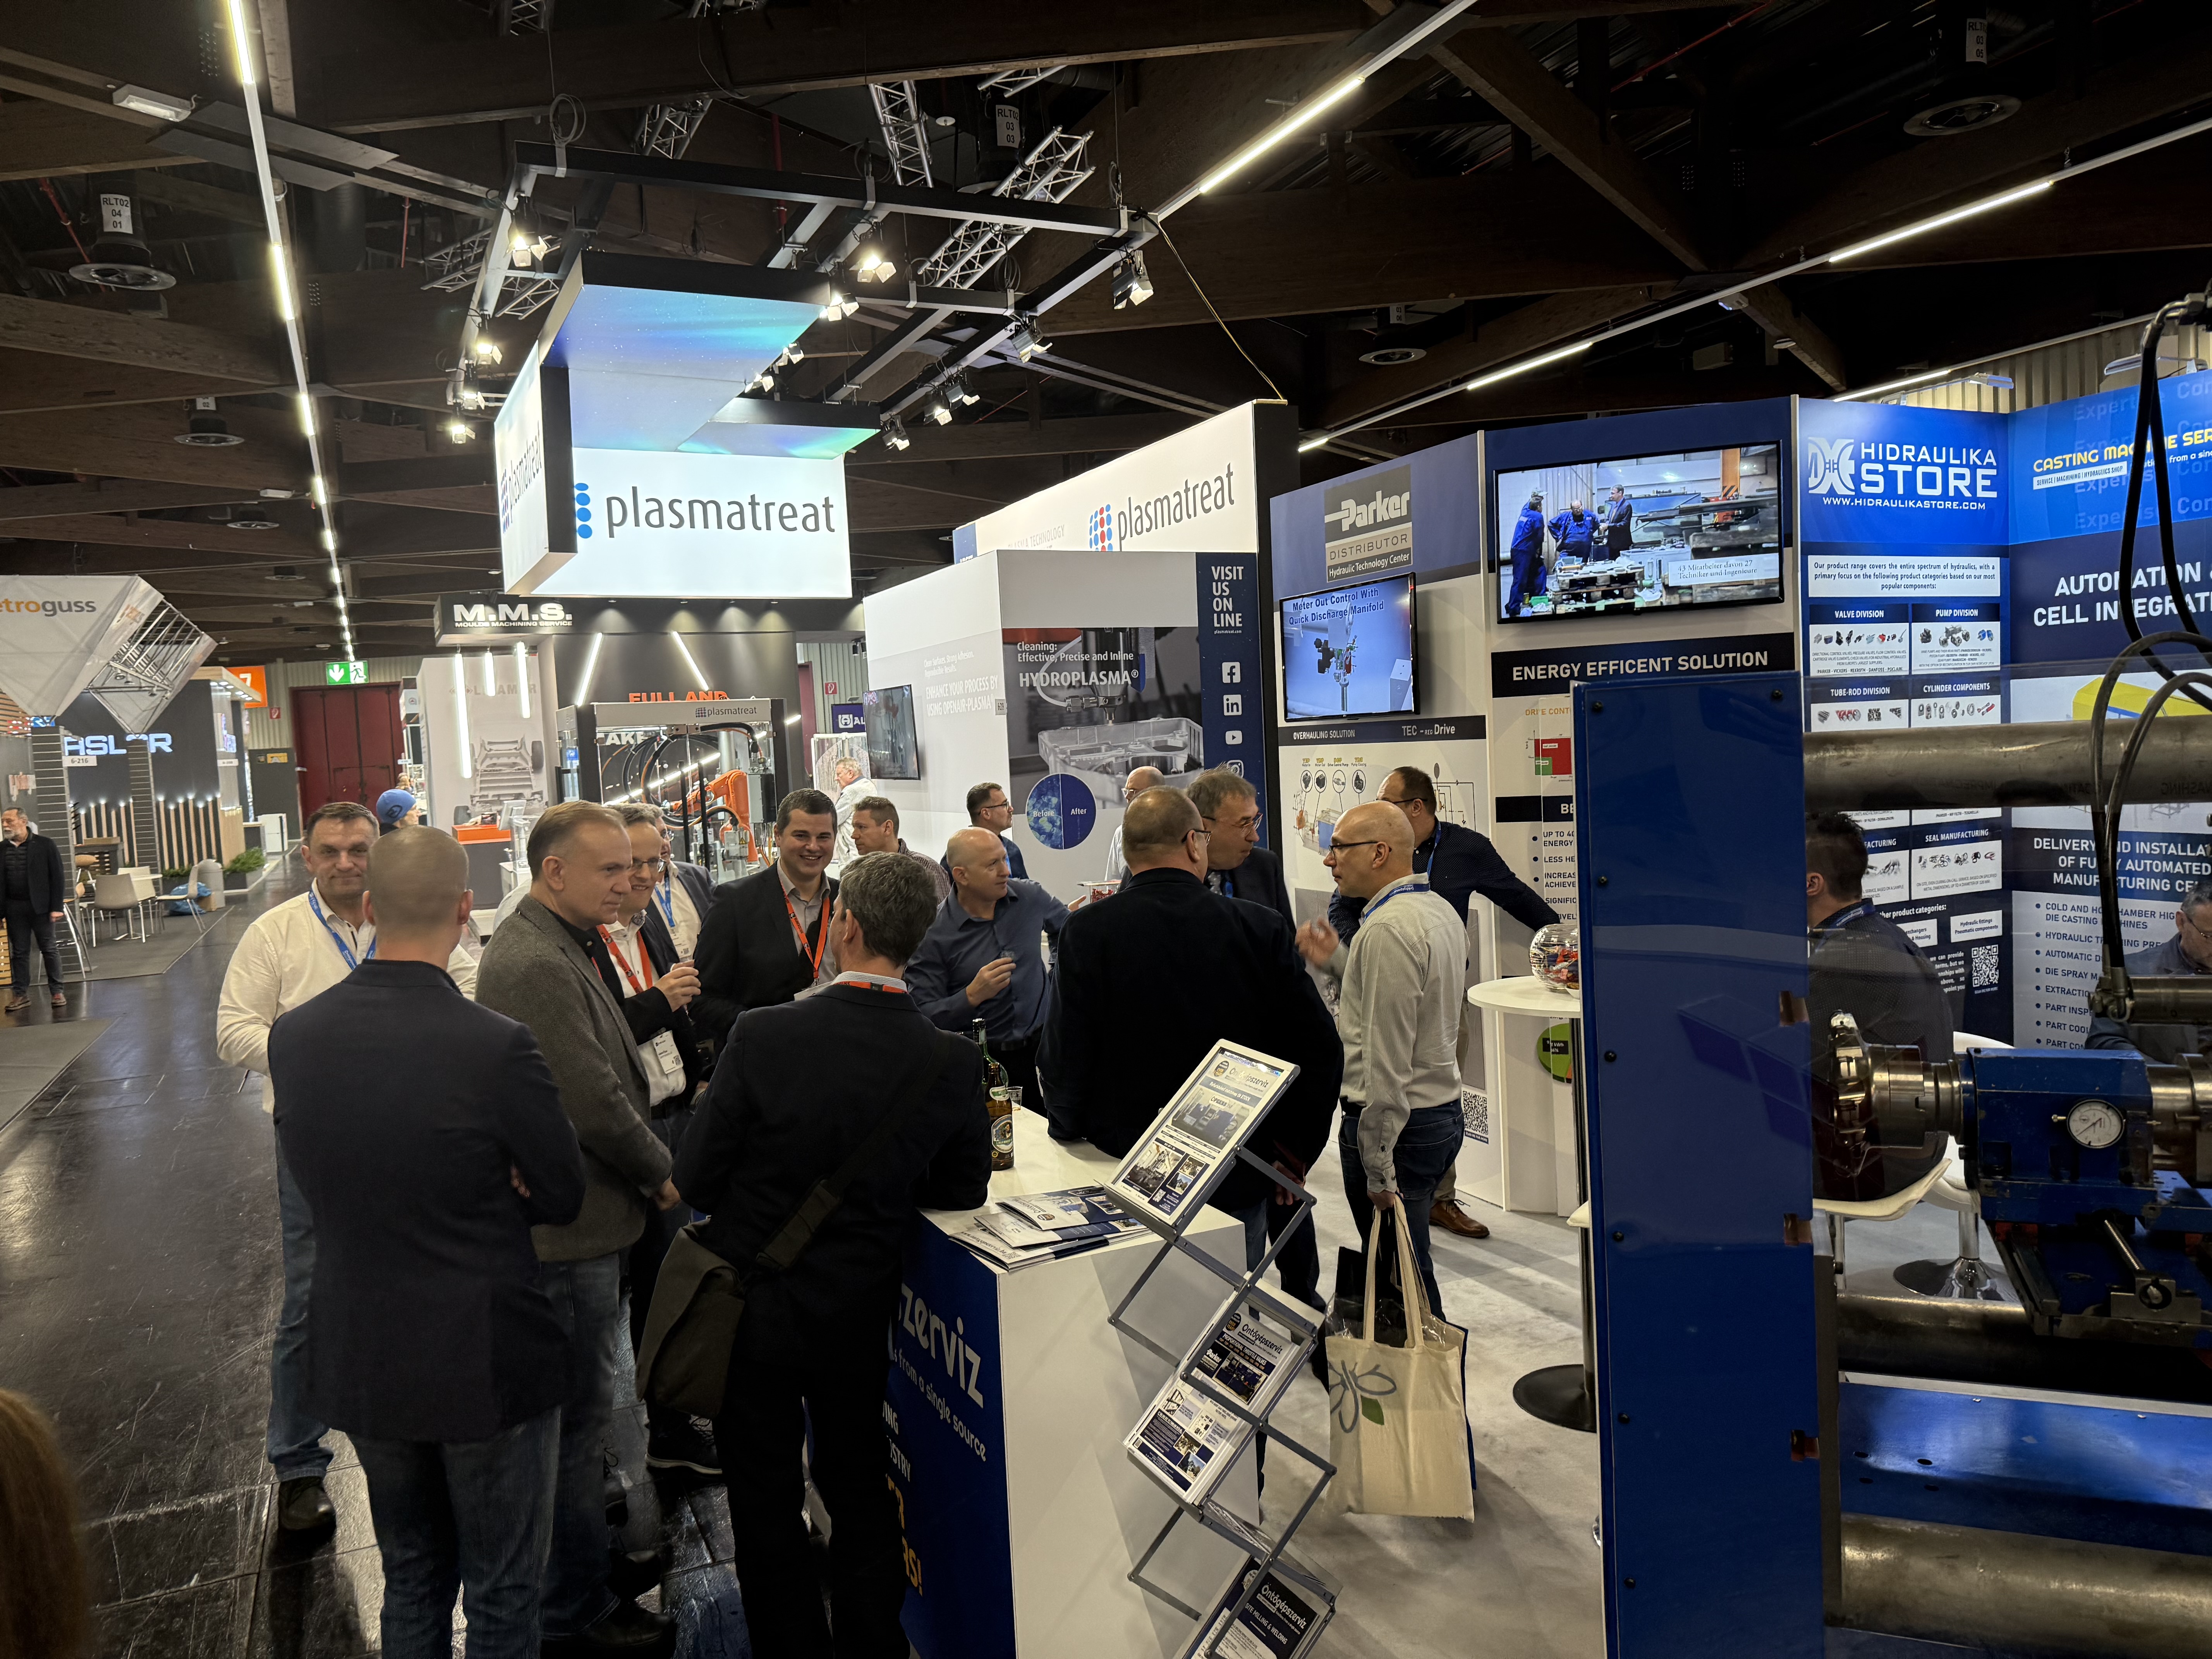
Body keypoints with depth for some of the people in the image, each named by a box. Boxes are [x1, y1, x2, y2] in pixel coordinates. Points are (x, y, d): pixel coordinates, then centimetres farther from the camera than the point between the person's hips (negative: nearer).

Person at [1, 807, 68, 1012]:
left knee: (49, 949, 3)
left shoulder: (45, 846, -4)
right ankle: (22, 994, 14)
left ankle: (57, 992, 10)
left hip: (40, 907, -3)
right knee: (19, 952, 8)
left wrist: (57, 908, -9)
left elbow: (58, 878, -4)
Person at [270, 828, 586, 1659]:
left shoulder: (292, 1037, -8)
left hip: (359, 1362, 5)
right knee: (502, 1592, 15)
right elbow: (563, 1199, -13)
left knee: (412, 1578, 25)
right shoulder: (500, 1046, -25)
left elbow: (321, 1178, 5)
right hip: (486, 1362, -5)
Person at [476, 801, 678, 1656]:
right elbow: (596, 1103, -26)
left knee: (580, 1409, 23)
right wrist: (661, 1174, -10)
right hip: (570, 1231, -11)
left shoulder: (562, 947, 11)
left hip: (575, 1220, 11)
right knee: (577, 1417, 4)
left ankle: (587, 1563, 40)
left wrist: (646, 1164, 8)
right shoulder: (538, 967, -24)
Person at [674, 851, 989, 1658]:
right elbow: (963, 1190, -3)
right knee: (860, 1491, 23)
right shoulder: (953, 1063, -16)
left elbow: (694, 1181, -15)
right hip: (861, 1315, 2)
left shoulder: (763, 1035, -23)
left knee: (767, 1503, 18)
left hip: (753, 1312, -2)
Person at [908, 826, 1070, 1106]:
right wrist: (973, 996, -28)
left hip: (1039, 1047, 4)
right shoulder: (934, 933, -14)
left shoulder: (1029, 897, 0)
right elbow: (923, 1016, -17)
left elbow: (1064, 926, 24)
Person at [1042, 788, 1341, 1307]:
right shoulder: (1261, 928, -8)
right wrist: (1293, 1155, 7)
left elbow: (1064, 1057, -9)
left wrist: (1073, 1132, 11)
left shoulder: (1086, 932, -12)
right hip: (1239, 1185, 1)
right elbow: (1320, 1050, -5)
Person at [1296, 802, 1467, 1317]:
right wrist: (1337, 962, 13)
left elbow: (1387, 1058, -22)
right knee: (1413, 1269, 17)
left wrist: (1379, 1172, -20)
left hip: (1399, 1122, -10)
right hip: (1444, 1112, 10)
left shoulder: (1387, 929, -19)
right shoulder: (1440, 911, 11)